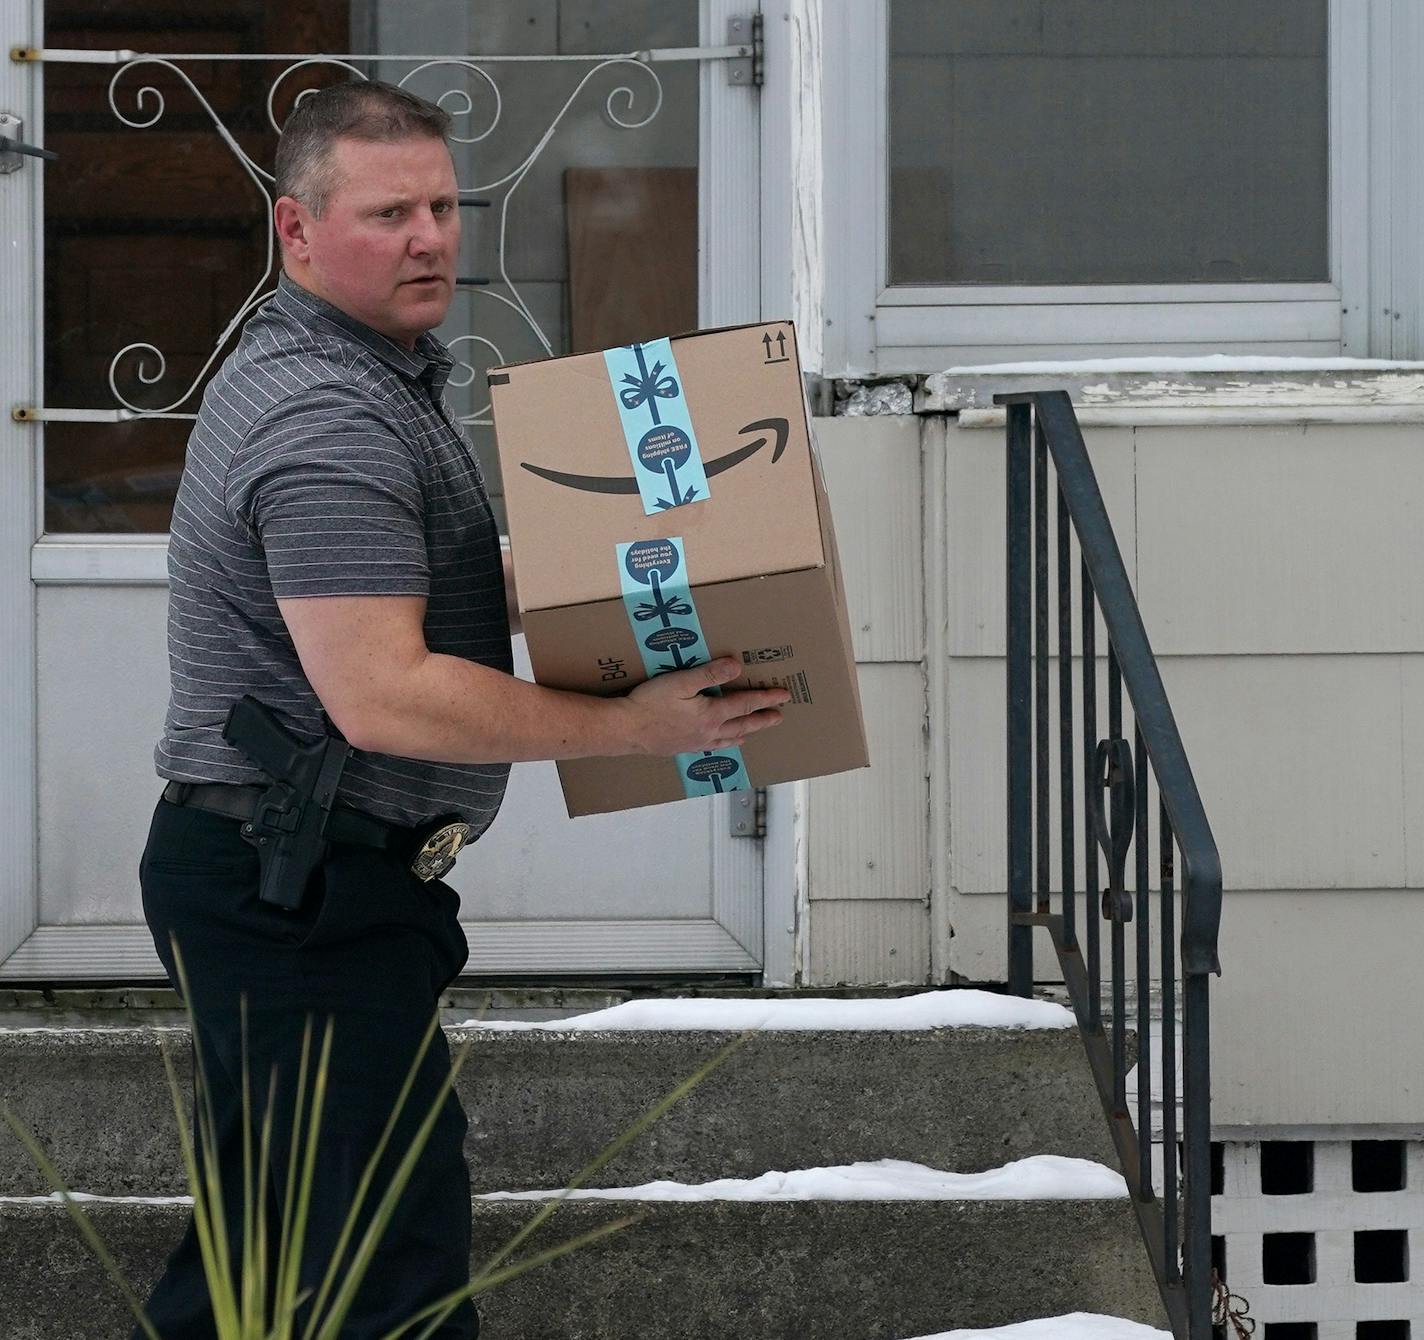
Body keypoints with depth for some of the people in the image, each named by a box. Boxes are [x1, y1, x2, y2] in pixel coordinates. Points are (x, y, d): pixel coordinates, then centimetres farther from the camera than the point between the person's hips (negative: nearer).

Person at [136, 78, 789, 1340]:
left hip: (272, 886, 11)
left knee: (267, 1229, 18)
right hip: (304, 894, -11)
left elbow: (407, 577, 28)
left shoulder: (372, 376, 15)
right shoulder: (331, 421, -20)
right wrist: (633, 727, -24)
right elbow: (384, 696, -27)